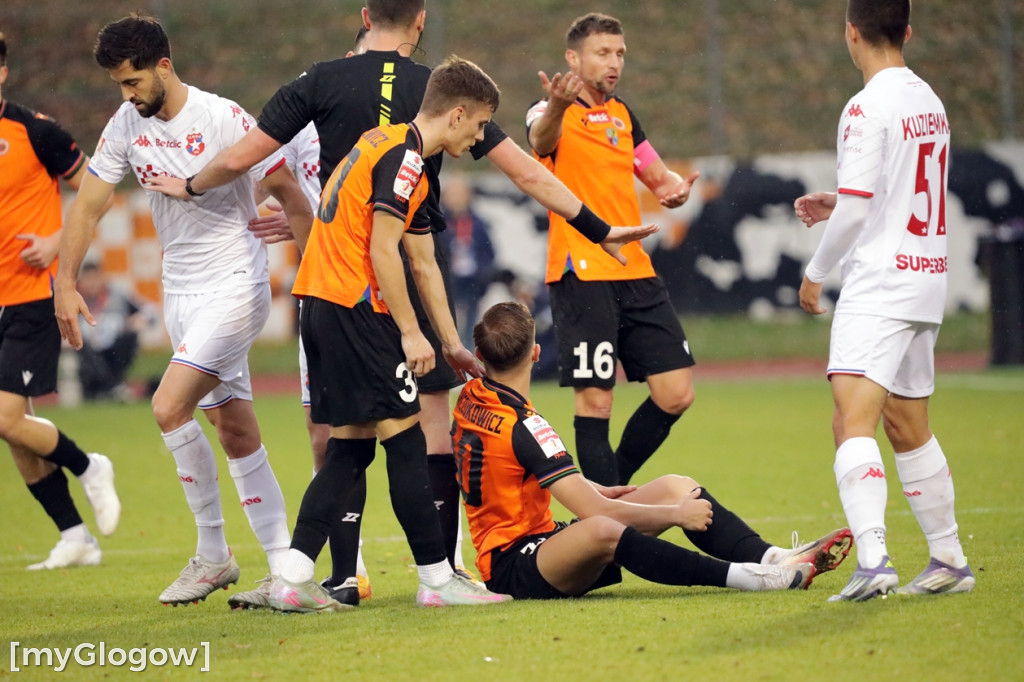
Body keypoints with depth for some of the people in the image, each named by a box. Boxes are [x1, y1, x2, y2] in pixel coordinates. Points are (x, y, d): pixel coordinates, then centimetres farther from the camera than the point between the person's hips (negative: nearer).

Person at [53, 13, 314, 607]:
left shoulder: (224, 119, -16)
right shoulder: (126, 127, 3)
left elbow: (288, 192, -11)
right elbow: (88, 206, 10)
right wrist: (66, 282, 3)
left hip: (235, 285, -7)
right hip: (181, 291, 7)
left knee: (170, 407, -19)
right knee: (236, 432, 6)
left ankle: (213, 553, -5)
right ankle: (284, 567, 9)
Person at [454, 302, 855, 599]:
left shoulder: (471, 398, 6)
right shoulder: (523, 426, -22)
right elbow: (591, 511, -24)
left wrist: (590, 487, 25)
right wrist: (675, 514, -15)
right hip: (511, 569, -10)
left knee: (675, 487, 3)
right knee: (601, 530, -42)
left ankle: (772, 559, -15)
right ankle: (742, 576, -44)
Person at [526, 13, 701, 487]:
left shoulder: (621, 115, 17)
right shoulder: (555, 114, -5)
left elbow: (658, 175, 26)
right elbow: (541, 138, -30)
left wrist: (674, 188, 1)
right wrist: (555, 108, -54)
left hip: (636, 273, 7)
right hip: (581, 275, -7)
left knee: (676, 394, 2)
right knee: (594, 399, -9)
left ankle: (612, 490, 20)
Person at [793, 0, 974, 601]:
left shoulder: (868, 108, -13)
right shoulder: (931, 103, 12)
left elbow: (856, 208, -15)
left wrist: (816, 271, -1)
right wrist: (839, 206, 25)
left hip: (879, 286, -9)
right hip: (928, 280, 9)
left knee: (852, 421, -18)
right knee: (908, 426, 19)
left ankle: (874, 561, -33)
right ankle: (949, 562, 24)